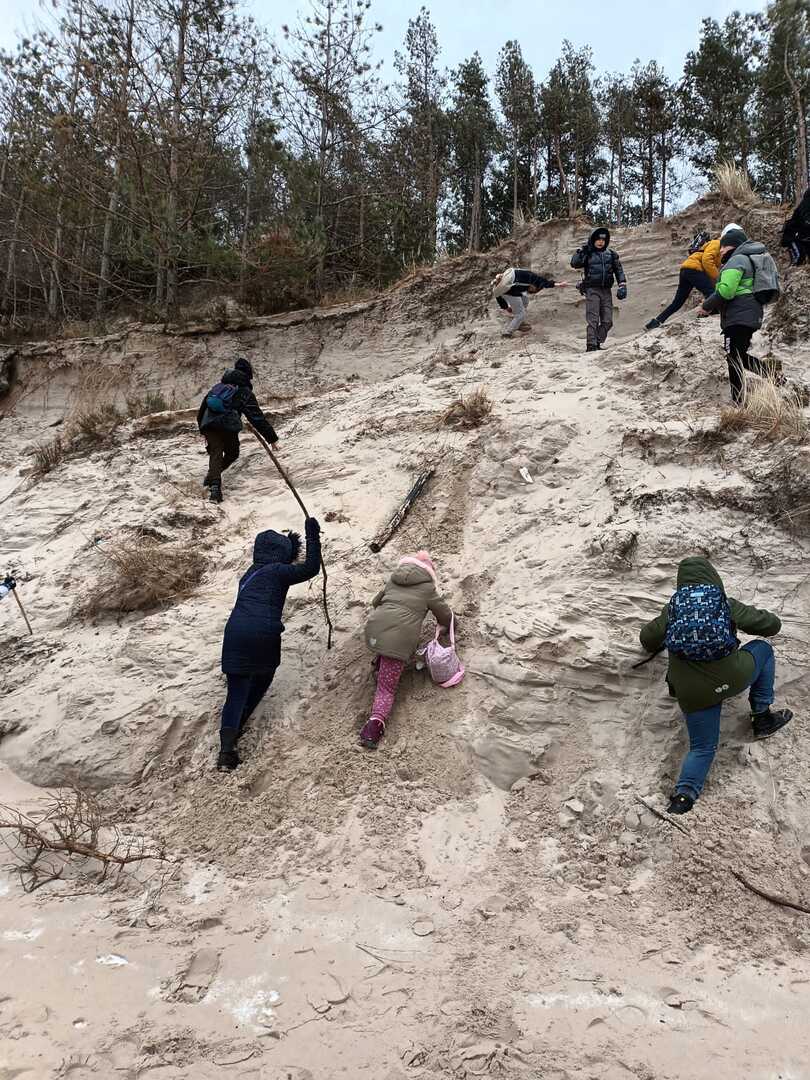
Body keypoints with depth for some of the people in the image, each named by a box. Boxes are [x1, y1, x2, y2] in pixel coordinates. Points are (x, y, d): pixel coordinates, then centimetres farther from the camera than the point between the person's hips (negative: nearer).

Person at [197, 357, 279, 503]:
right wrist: (272, 438, 8)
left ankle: (214, 483, -20)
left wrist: (203, 430, 39)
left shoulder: (218, 386, 27)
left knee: (215, 453, 2)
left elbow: (202, 409, 30)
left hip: (208, 424, 4)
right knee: (232, 453, 19)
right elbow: (257, 417, 6)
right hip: (228, 426, -4)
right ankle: (213, 477, 9)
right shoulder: (245, 393, 12)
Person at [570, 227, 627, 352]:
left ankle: (597, 343, 11)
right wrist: (581, 251, -19)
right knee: (593, 320, -10)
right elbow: (574, 264, -10)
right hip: (592, 290, -4)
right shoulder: (587, 253, 3)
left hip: (606, 290, 4)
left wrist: (622, 285, 1)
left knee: (607, 321, 1)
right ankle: (591, 346, -11)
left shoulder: (611, 254, 12)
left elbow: (618, 270, 12)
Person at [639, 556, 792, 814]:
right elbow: (772, 625, 13)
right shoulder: (728, 604, 5)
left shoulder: (673, 607, 10)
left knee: (702, 748, 17)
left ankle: (684, 795, -7)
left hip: (691, 693, 2)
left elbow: (648, 640, 16)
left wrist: (660, 644, 39)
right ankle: (762, 718, 27)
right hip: (732, 679, -2)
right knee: (763, 649, 26)